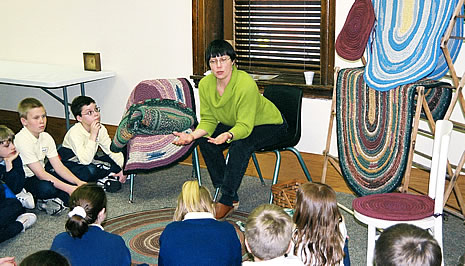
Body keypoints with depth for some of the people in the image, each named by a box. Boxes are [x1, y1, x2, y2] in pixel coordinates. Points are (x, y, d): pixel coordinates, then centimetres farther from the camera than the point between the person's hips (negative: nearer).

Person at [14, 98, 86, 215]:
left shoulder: (46, 137, 1)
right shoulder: (22, 141, -23)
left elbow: (58, 166, -1)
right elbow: (40, 173, -26)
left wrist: (78, 182, -17)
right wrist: (68, 188, -30)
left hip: (40, 175, 8)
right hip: (22, 181, -8)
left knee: (73, 180, -9)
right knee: (47, 188, -37)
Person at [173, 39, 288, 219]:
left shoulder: (246, 84, -35)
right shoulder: (205, 84, -16)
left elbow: (245, 126, -35)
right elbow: (208, 120, -9)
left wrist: (228, 135, -56)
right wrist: (193, 135, -29)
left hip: (270, 124, -6)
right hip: (235, 124, 7)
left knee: (240, 145, -34)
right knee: (205, 140, -15)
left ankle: (227, 201, -21)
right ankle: (227, 193, -6)